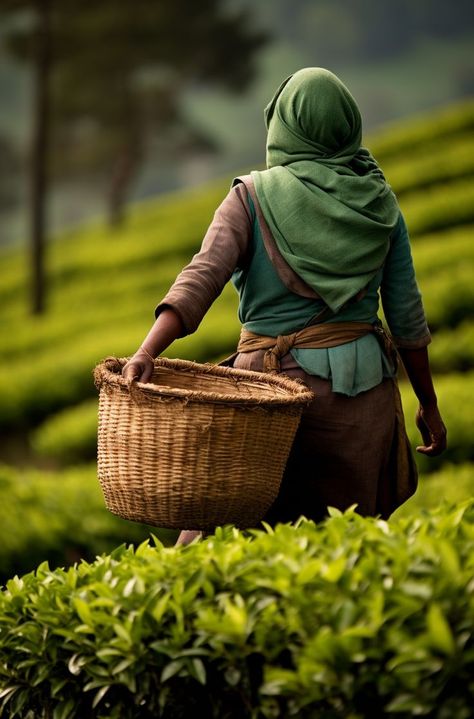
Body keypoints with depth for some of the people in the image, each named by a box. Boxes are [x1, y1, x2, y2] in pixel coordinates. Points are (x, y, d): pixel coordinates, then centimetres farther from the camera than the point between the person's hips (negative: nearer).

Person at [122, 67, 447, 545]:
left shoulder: (253, 197, -3)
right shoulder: (379, 204, 5)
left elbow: (202, 278, -19)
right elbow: (407, 317, 6)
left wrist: (147, 352, -28)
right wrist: (428, 406, 16)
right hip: (362, 385, 3)